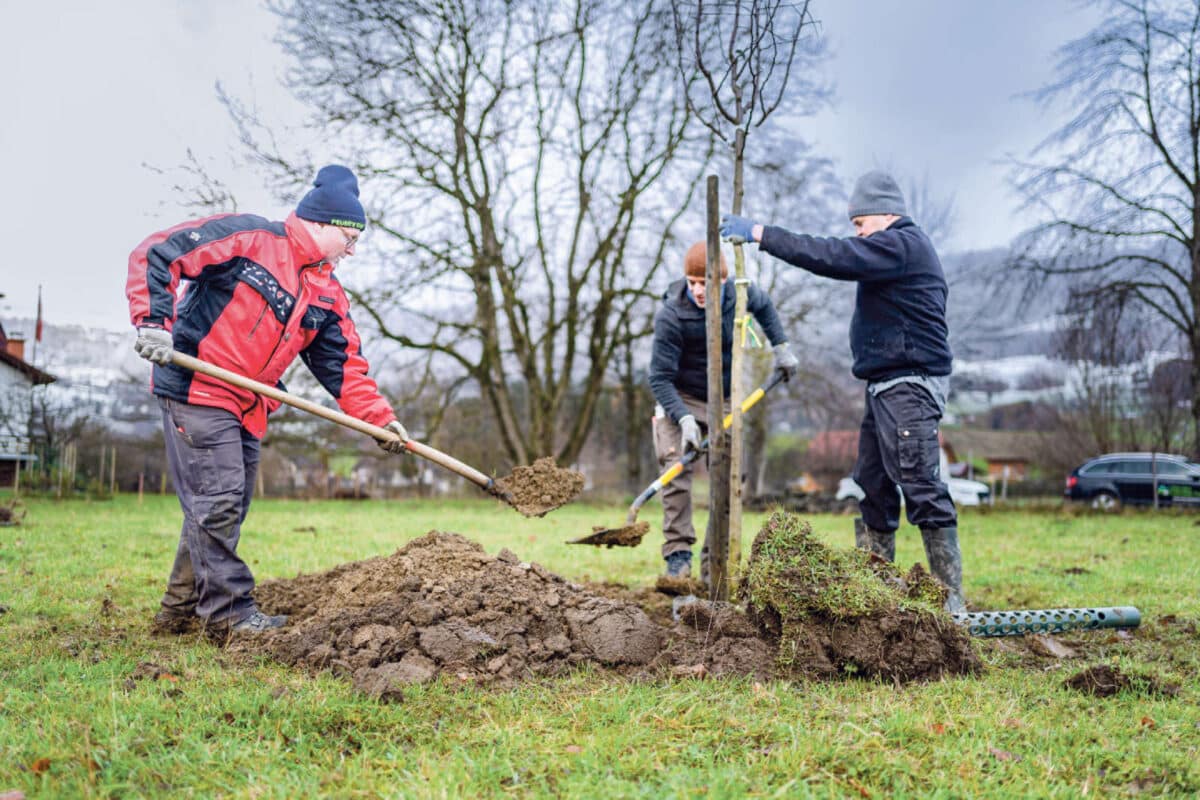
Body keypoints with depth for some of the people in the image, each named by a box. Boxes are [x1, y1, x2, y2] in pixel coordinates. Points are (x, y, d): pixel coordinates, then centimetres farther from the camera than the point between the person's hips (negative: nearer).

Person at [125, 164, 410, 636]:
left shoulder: (327, 292, 11)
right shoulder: (247, 237, -11)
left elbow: (343, 366, 8)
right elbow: (154, 256, -14)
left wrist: (380, 419, -4)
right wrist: (153, 322, -25)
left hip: (248, 408, 8)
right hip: (195, 389, -8)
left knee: (226, 508, 12)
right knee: (218, 501, -9)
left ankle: (180, 610, 25)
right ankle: (229, 611, 0)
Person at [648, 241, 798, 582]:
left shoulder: (739, 292, -11)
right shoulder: (671, 315, -25)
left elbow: (763, 306, 16)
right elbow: (660, 376, -23)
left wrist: (781, 347, 9)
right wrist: (684, 418, -33)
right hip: (680, 400, -4)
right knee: (676, 475, -17)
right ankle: (678, 556, -11)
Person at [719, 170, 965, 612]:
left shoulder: (900, 244, -12)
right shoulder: (904, 247, 22)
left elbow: (831, 256, -21)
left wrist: (760, 234, -18)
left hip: (908, 385, -11)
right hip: (887, 385, 11)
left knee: (919, 484, -12)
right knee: (872, 485, 11)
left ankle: (950, 594, -9)